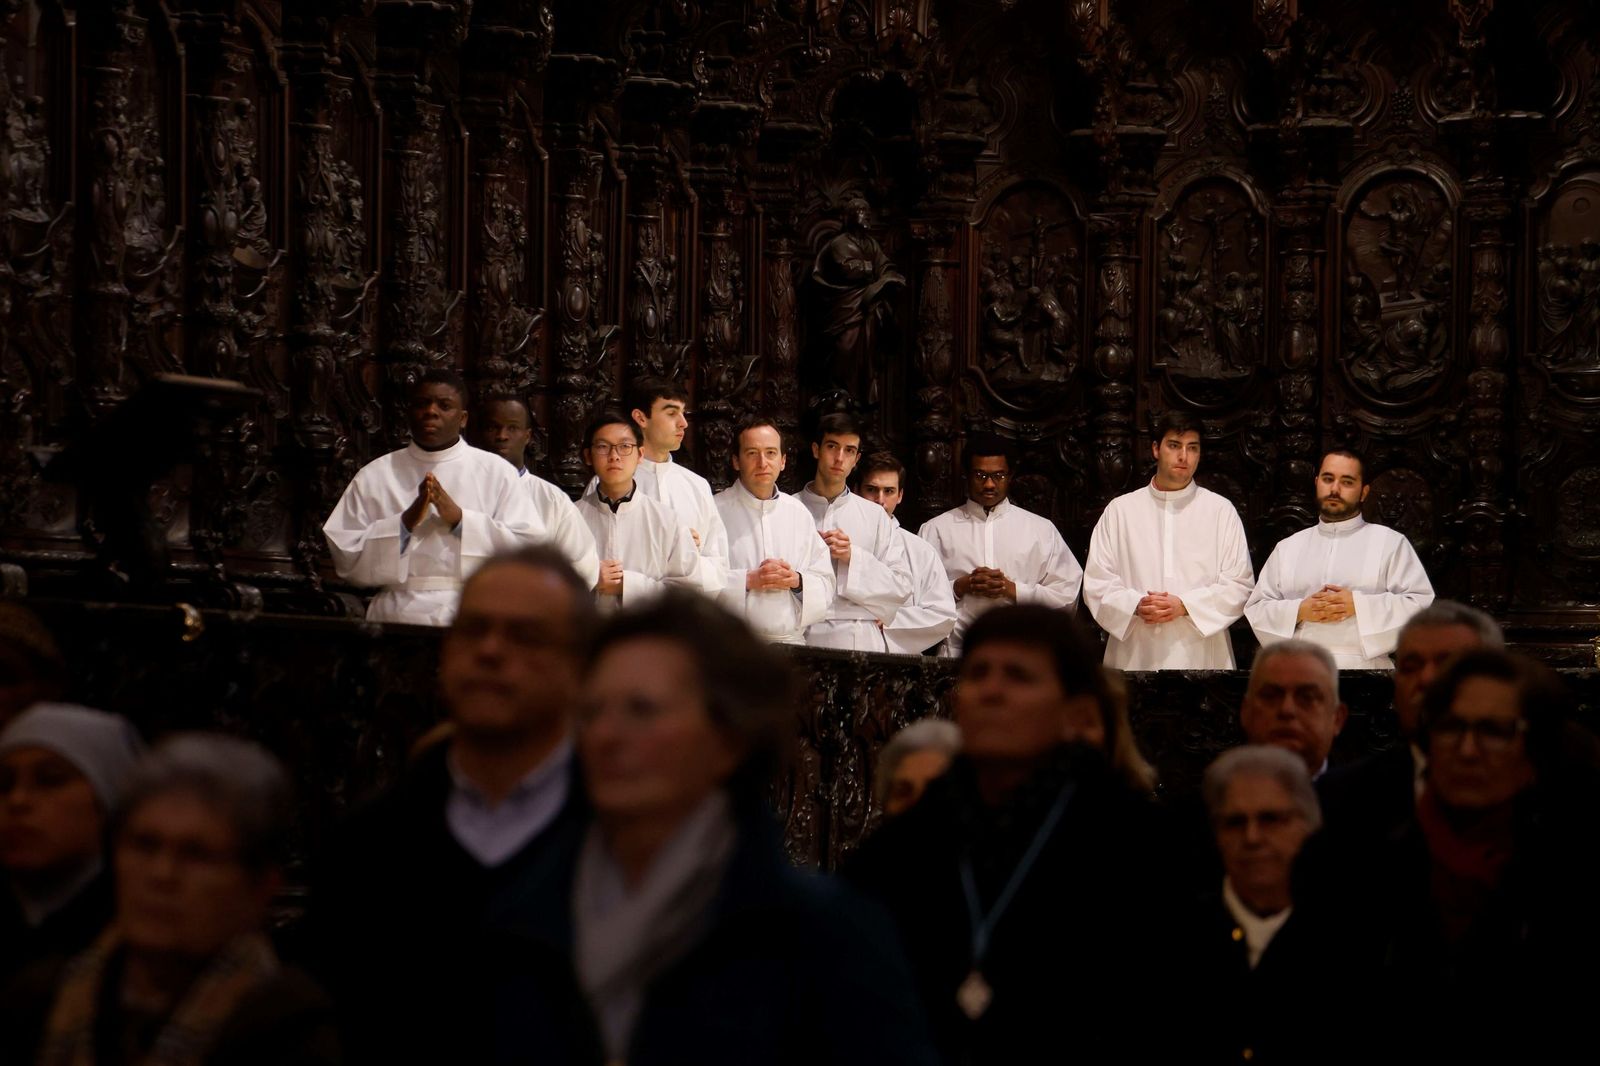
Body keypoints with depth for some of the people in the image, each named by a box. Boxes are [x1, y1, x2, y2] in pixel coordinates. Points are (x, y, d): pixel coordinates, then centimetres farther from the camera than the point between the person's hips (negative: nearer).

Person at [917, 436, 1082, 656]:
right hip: (956, 652, -1)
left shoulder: (1042, 529, 14)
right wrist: (960, 587, -6)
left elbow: (1067, 596, 8)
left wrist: (1013, 589, -3)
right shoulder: (935, 529, 13)